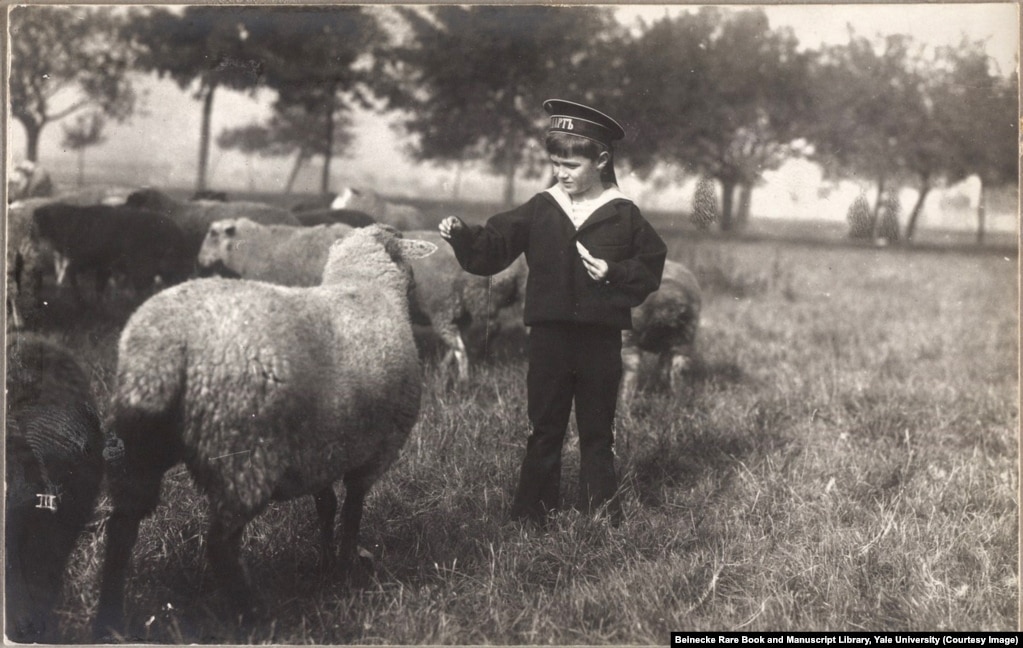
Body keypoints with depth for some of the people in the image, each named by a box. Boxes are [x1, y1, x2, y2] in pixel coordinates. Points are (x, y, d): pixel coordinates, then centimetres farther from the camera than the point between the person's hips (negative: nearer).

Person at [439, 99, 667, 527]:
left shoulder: (624, 215, -2)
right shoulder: (540, 210, 2)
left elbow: (651, 266, 0)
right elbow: (492, 246, 1)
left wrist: (614, 273, -15)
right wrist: (462, 235, -16)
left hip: (601, 336, -1)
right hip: (549, 334, 2)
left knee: (597, 430, 11)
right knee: (544, 429, 10)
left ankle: (600, 515, 22)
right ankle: (531, 513, 19)